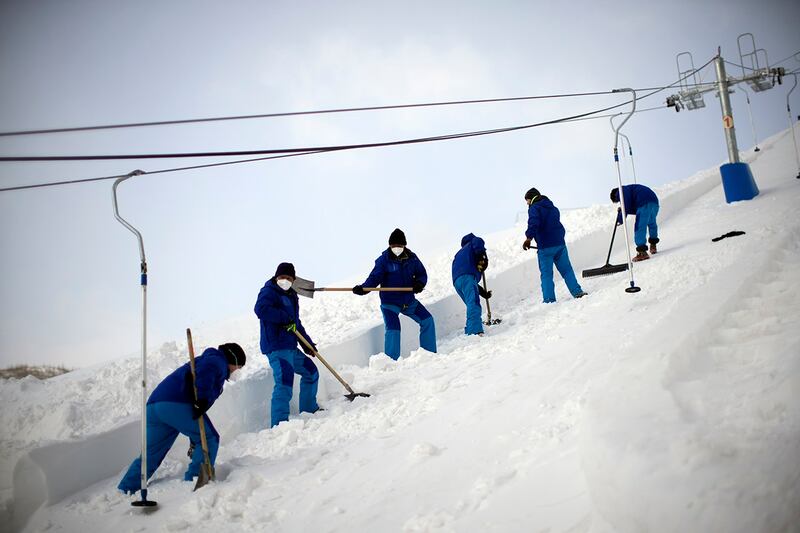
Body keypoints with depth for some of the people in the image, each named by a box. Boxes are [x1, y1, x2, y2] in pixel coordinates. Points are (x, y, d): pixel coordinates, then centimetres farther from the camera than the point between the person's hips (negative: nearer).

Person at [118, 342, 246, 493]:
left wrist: (194, 438, 40)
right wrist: (202, 398, -24)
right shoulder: (218, 362, 10)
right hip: (177, 405, -9)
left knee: (150, 455, 14)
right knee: (209, 439, 2)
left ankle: (124, 491, 11)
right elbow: (206, 368, -19)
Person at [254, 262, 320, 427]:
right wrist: (285, 318, -24)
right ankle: (279, 424, -23)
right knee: (284, 381, -22)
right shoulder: (269, 291, -6)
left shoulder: (291, 296, 21)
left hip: (290, 348, 10)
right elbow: (261, 309, -27)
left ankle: (309, 409, 37)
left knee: (311, 372, 22)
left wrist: (307, 343, 22)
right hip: (277, 347, -10)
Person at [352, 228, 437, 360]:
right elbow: (374, 278, -16)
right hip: (389, 303, -5)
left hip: (409, 301, 5)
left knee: (427, 320, 4)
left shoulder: (411, 258, 0)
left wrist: (420, 283, -15)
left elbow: (422, 274, 8)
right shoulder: (384, 260, -11)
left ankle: (430, 354, 19)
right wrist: (362, 288, -34)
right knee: (393, 329, -21)